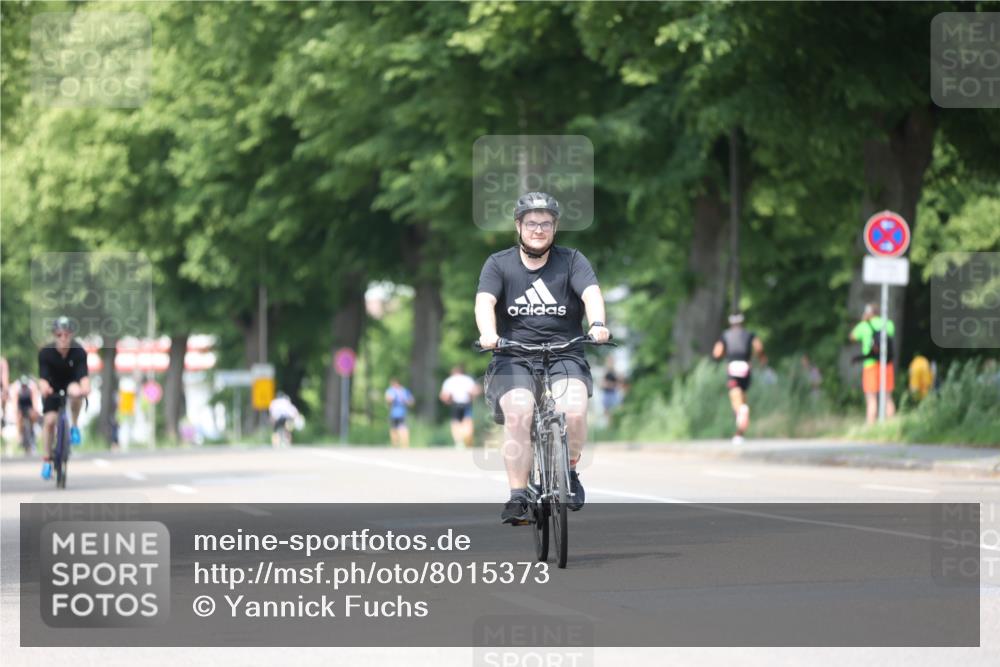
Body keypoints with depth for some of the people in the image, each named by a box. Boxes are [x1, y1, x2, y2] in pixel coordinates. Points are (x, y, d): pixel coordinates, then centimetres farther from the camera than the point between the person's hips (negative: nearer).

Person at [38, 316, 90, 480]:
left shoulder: (79, 352, -25)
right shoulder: (45, 353, -23)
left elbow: (83, 375, -35)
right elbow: (43, 376, -30)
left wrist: (85, 387, -58)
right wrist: (43, 387, -54)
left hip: (71, 383, -1)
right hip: (53, 388, 1)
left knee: (75, 392, -37)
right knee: (49, 420, -14)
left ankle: (74, 426, -12)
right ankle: (47, 459, 4)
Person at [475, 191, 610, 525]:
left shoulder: (572, 261, 7)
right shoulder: (499, 264, 6)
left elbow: (591, 293, -11)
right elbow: (485, 301, -10)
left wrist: (597, 324, -33)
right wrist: (488, 333, -32)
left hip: (564, 356, 0)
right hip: (514, 358, 0)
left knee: (574, 410, -28)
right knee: (519, 413, -28)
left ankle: (569, 471, 2)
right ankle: (517, 498, -22)